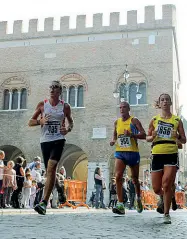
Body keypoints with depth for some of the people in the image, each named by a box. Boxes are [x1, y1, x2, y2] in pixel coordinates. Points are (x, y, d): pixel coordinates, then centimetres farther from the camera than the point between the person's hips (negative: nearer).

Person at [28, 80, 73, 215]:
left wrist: (68, 129, -5)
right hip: (45, 140, 2)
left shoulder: (65, 106, 5)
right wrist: (40, 121, -11)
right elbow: (30, 122, 9)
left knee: (51, 169, -18)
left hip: (58, 140, -2)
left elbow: (71, 122, 18)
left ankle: (44, 203, -23)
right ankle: (47, 201, 25)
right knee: (50, 171, 9)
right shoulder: (42, 105, 7)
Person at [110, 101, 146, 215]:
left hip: (133, 152, -3)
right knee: (118, 176, -17)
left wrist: (131, 135, -25)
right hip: (120, 152, 3)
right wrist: (113, 141, 3)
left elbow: (144, 135, -10)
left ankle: (139, 199, 39)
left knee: (135, 179, 11)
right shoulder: (117, 122, 11)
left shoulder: (134, 121, -3)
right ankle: (120, 205, -17)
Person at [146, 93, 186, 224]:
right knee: (156, 189, 6)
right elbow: (148, 138, 16)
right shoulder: (154, 120, 9)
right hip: (157, 155, 2)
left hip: (172, 155, -2)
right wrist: (152, 136, -7)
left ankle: (167, 214, 0)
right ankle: (165, 198, 42)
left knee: (167, 185, -14)